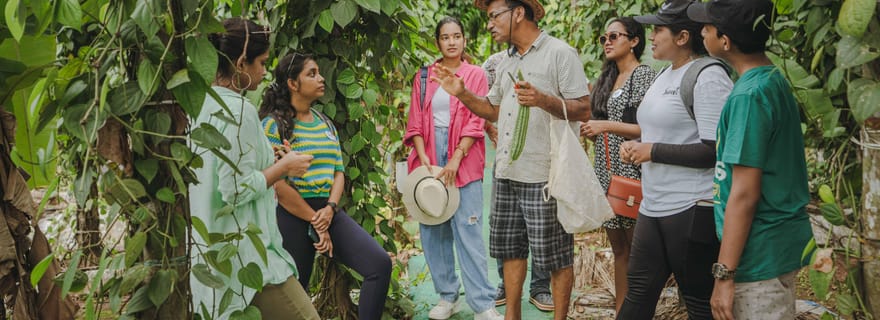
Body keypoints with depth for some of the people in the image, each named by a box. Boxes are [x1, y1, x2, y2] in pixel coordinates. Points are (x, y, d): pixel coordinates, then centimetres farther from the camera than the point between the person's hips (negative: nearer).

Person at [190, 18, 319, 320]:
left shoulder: (204, 105, 10)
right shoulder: (239, 111, -16)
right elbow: (236, 191, -20)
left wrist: (272, 163, 18)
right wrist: (283, 167, -8)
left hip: (213, 251, 9)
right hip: (244, 254, -9)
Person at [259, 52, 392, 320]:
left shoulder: (325, 123, 14)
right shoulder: (274, 125, -7)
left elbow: (338, 171, 12)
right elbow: (277, 183, -14)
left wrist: (330, 208, -8)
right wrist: (315, 221, -11)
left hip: (329, 212, 6)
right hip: (293, 217, -6)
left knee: (380, 264, -12)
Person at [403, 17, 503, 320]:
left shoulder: (475, 75, 3)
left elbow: (475, 122, -4)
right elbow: (415, 122, 7)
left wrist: (455, 161, -12)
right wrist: (423, 158, -7)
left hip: (463, 158, -3)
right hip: (429, 154, 3)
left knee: (468, 229, -8)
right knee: (432, 229, 4)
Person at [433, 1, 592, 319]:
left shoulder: (560, 53, -8)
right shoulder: (506, 63, 16)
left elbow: (583, 110, -12)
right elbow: (494, 110, 25)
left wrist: (542, 100, -26)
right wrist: (461, 93, 10)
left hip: (544, 176, -8)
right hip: (506, 173, 8)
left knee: (556, 257, 1)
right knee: (510, 248, 14)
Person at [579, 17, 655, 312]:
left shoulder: (643, 75, -6)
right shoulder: (607, 80, 17)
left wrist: (607, 125, -18)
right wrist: (589, 130, 2)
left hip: (631, 174, -8)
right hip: (606, 173, 8)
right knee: (619, 249, 10)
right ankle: (620, 311, 14)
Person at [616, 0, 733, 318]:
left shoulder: (708, 77, -15)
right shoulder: (665, 75, 14)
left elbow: (714, 151, -21)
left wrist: (652, 151, -17)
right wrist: (636, 146, 7)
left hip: (692, 211, -9)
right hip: (654, 208, 9)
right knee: (638, 292, 14)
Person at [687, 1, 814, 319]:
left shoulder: (749, 95, -20)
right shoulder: (774, 80, 8)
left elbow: (744, 194, -21)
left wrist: (724, 274, -19)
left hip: (761, 253, -9)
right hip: (782, 241, 9)